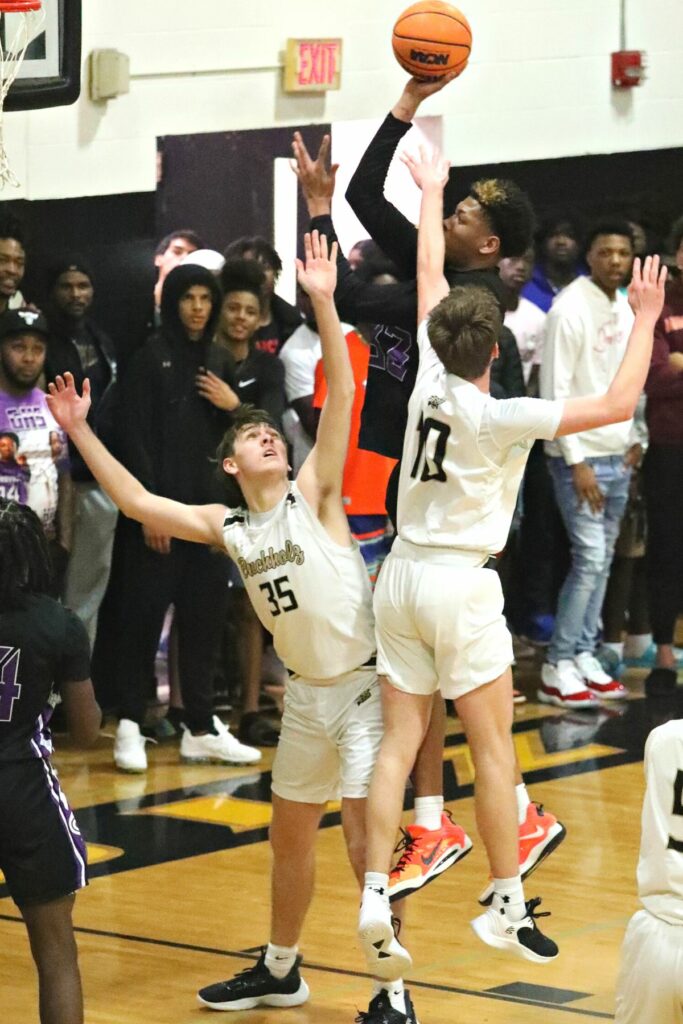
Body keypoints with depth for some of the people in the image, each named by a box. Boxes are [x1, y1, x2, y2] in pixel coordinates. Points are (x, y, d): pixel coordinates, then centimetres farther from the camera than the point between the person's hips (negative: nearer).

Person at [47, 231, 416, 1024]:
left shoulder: (314, 493, -8)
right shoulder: (226, 528, 6)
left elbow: (340, 395, -18)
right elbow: (136, 502, 8)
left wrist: (323, 304, -27)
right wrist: (80, 432, 4)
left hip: (365, 682, -6)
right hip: (306, 692, 7)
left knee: (366, 838, -12)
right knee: (289, 837, 19)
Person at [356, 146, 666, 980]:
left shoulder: (428, 380, 0)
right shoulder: (499, 417, -14)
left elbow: (430, 279, 15)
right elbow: (617, 404, -15)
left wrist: (432, 194, 27)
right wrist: (645, 320, -4)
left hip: (401, 574, 6)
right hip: (459, 583, -6)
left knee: (399, 742, 4)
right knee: (493, 749, 3)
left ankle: (375, 900, -7)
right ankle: (507, 908, 6)